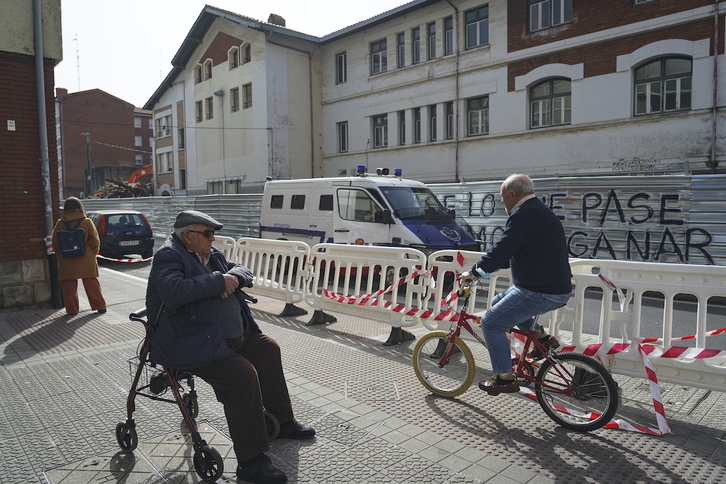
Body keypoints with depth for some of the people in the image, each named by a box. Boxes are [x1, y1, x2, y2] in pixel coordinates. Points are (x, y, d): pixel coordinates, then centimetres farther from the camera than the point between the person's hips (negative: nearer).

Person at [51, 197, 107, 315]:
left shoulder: (60, 223, -3)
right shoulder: (87, 222, -6)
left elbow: (55, 242, 4)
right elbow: (95, 241, -4)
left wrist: (59, 255, 17)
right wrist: (94, 253, 11)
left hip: (67, 261, 0)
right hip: (86, 261, 0)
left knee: (69, 285, 9)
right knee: (91, 284, 8)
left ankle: (71, 309, 12)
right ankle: (100, 306, 11)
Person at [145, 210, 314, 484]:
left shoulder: (211, 255, 14)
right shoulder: (169, 257, -13)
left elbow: (244, 272, 14)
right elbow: (173, 292, -33)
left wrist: (234, 278, -11)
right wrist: (219, 281, -25)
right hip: (194, 346, -10)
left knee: (268, 350, 15)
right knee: (244, 376, -25)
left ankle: (282, 421, 28)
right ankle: (251, 462, -13)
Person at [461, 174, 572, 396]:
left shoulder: (524, 215, -17)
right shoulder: (539, 210, 16)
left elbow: (501, 249, -20)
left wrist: (473, 272, -10)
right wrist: (495, 265, 26)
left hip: (539, 292, -10)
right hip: (555, 288, 10)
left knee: (491, 323, -4)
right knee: (499, 302, 24)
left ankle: (505, 379, 5)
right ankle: (542, 338, 22)